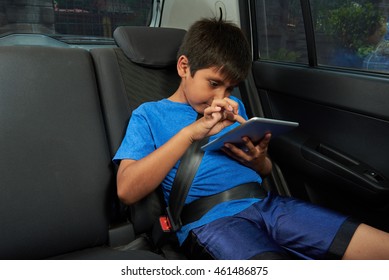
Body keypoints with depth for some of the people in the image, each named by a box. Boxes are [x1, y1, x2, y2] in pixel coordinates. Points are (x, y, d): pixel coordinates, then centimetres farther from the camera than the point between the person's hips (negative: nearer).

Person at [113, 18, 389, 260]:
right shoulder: (149, 114, 7)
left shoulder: (235, 107, 22)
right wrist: (190, 132, -15)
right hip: (209, 220, -5)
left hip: (264, 203, 6)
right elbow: (127, 191, -8)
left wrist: (258, 160, 0)